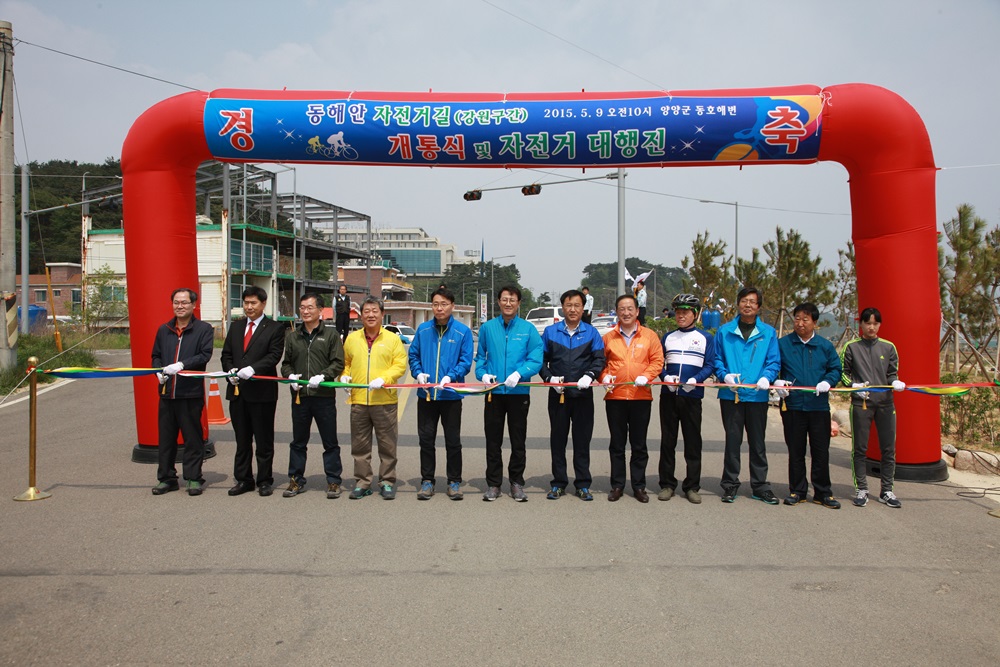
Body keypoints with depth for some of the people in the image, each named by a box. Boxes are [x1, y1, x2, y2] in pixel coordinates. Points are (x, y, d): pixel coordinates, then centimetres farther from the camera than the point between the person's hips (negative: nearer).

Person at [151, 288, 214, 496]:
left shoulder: (204, 329, 0)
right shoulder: (164, 330, 15)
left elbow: (204, 355, -10)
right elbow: (156, 355, 20)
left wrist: (182, 365, -21)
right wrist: (159, 371, 0)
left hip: (191, 393, -4)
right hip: (167, 392, 5)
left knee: (193, 438, 2)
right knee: (166, 438, 9)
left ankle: (193, 478, 12)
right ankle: (166, 478, 19)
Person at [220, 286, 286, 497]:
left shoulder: (275, 328, -2)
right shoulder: (236, 327, 15)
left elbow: (274, 355, -12)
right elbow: (226, 354, 15)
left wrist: (253, 369, -25)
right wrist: (231, 370, -5)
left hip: (262, 391, -5)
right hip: (237, 391, 5)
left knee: (264, 440, 4)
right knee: (242, 440, 12)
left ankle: (264, 481, 14)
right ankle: (243, 479, 21)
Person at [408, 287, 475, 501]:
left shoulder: (463, 331, -4)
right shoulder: (423, 329, 4)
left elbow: (466, 362, -6)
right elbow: (413, 355, 9)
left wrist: (450, 376, -21)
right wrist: (418, 373, -9)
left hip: (451, 394, -2)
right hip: (426, 394, 2)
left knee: (453, 441, 7)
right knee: (426, 439, 9)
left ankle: (454, 481, 20)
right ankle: (427, 480, 21)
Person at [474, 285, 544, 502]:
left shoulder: (528, 329, -1)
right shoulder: (487, 328, 5)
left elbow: (536, 359, -6)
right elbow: (480, 356, 12)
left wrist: (519, 373, -21)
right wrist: (482, 374, -6)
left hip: (519, 392, -1)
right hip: (494, 392, 1)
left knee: (518, 441, 8)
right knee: (493, 441, 7)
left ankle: (517, 482, 21)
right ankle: (493, 483, 18)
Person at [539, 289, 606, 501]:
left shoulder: (591, 333, 5)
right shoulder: (550, 331, 7)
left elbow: (599, 359, -2)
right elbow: (541, 359, 7)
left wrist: (589, 375, -20)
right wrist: (549, 377, -10)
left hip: (582, 394, -1)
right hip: (558, 394, 1)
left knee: (582, 439, 4)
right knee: (558, 439, 7)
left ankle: (583, 484, 14)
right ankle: (558, 483, 16)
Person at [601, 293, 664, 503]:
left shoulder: (649, 335, 4)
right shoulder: (608, 337, 6)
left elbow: (657, 361, 1)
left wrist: (646, 376, -14)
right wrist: (604, 376, -8)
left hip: (641, 397, -1)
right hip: (615, 396, 1)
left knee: (639, 444, 7)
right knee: (617, 444, 8)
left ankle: (639, 486, 17)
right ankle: (617, 485, 17)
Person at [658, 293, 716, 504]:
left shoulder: (706, 338, 6)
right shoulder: (668, 336, 14)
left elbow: (710, 365, 0)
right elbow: (659, 363, 11)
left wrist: (696, 379, -17)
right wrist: (666, 377, -10)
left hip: (692, 396, -2)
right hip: (668, 394, 2)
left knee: (693, 441, 2)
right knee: (667, 441, 6)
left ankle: (692, 486, 11)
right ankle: (667, 484, 14)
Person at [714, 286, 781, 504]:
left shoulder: (768, 332, 6)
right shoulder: (724, 331, 6)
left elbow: (774, 362, 3)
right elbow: (717, 360, 8)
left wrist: (767, 377, -16)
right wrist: (725, 375, -11)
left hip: (757, 395, 1)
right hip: (731, 394, 0)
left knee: (757, 442, 9)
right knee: (732, 441, 5)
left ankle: (760, 486, 18)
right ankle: (730, 484, 15)